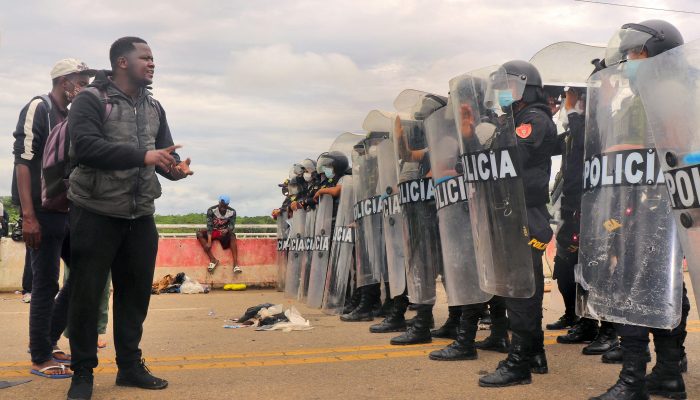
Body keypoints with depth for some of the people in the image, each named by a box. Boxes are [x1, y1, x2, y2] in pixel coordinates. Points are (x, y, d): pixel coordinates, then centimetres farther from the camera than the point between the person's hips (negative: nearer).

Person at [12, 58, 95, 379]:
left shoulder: (69, 117, 16)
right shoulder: (38, 108, -7)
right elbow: (23, 162, -15)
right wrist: (28, 216, -21)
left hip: (67, 211, 8)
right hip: (43, 212, -8)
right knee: (45, 285, -2)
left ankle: (47, 339, 23)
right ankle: (40, 358, 10)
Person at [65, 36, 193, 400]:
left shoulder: (154, 107, 12)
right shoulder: (91, 100, -8)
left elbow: (164, 153, 8)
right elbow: (85, 147, -22)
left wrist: (175, 168, -16)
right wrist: (142, 156, -28)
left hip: (141, 216, 6)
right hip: (96, 215, -6)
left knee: (136, 293, 13)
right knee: (86, 295, 3)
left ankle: (130, 366, 27)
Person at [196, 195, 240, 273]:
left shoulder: (232, 212, -12)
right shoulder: (211, 210, -17)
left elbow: (232, 226, -12)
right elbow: (209, 226, -21)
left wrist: (227, 230, -38)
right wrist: (209, 242, -32)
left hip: (224, 232, -1)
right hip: (213, 231, 1)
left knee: (232, 235, -33)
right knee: (199, 234, -28)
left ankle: (235, 264, -41)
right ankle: (212, 259, -33)